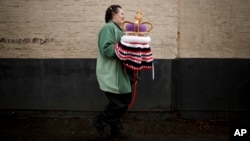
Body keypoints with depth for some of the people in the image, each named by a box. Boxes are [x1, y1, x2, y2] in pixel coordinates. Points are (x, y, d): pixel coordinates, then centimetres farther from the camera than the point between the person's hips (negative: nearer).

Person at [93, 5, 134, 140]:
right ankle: (99, 121, 14)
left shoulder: (117, 29, 19)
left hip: (118, 74, 10)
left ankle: (116, 130, 22)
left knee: (123, 101, 12)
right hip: (111, 75, -10)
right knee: (119, 103, -6)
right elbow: (107, 49, -25)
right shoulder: (108, 28, -13)